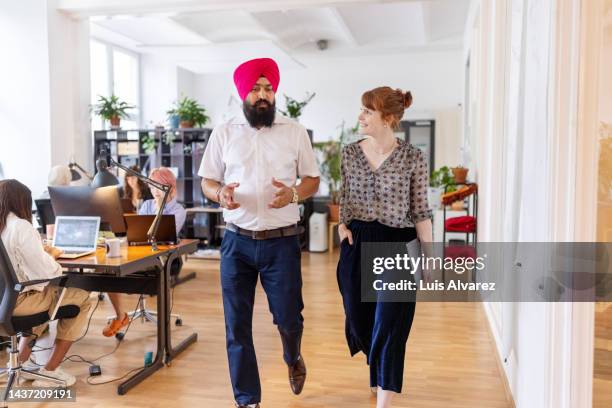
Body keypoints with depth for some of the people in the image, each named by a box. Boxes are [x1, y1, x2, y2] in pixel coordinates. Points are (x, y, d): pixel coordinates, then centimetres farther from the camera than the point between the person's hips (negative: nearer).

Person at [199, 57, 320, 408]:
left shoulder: (295, 131, 2)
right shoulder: (224, 133, 3)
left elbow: (313, 180, 5)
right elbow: (207, 181, 8)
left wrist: (293, 194, -17)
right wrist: (220, 193, -16)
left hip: (282, 241, -1)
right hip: (237, 241, 1)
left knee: (288, 317, 5)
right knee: (237, 325, 5)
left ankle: (293, 357, 42)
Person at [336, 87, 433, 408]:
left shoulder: (413, 158, -7)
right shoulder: (349, 153, 2)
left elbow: (420, 210, -2)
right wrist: (342, 224, -1)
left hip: (398, 246, -4)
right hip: (357, 246, 4)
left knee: (389, 325, -3)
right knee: (359, 319, 15)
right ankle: (381, 372, 47)